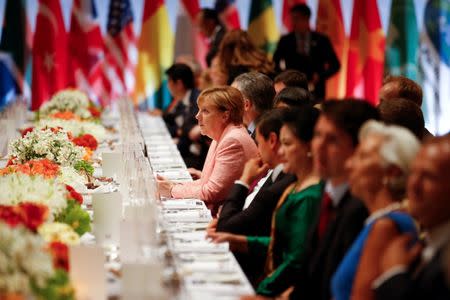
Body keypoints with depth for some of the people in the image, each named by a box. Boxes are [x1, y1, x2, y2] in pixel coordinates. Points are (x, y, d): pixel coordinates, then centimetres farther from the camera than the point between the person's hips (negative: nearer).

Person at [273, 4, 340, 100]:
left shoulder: (321, 40, 6)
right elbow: (275, 64, 11)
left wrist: (321, 76, -6)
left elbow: (335, 65, 8)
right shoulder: (285, 40, 8)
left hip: (316, 92, 0)